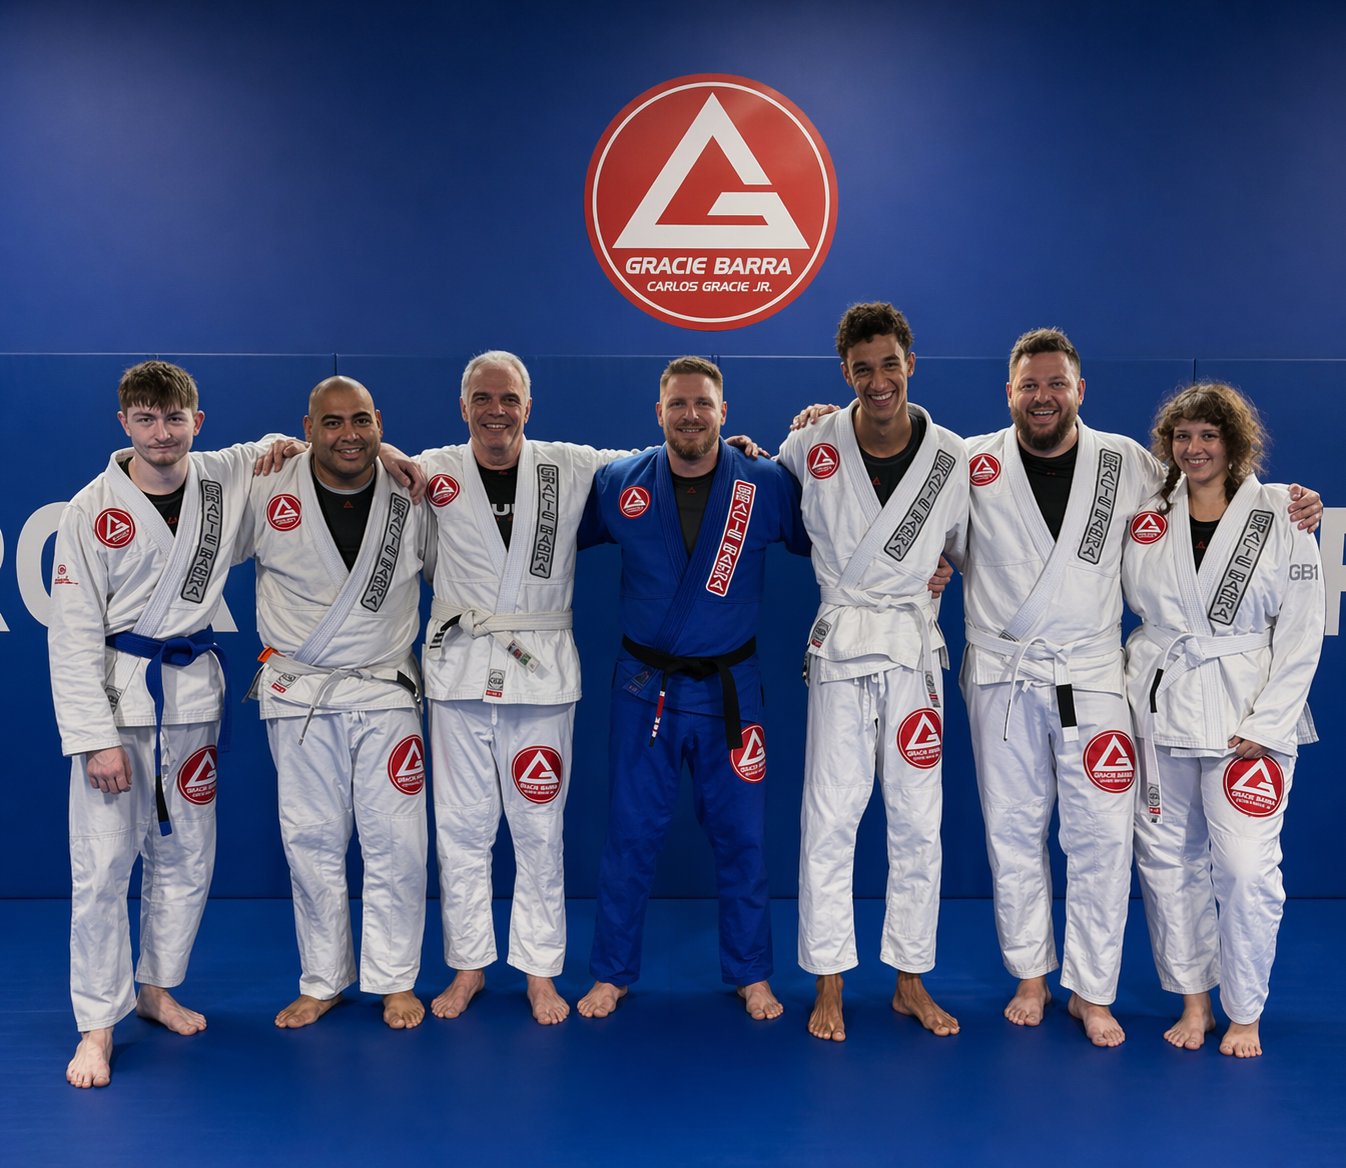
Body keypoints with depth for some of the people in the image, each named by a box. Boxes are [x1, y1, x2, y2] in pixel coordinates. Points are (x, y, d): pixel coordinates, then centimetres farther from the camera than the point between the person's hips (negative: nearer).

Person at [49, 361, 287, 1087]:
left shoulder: (226, 479, 0)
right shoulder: (91, 511, -9)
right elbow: (73, 633, -9)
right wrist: (95, 738, -14)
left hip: (192, 692, 4)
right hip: (115, 693, -4)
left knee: (186, 856, 13)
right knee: (102, 864, -2)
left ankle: (156, 988, 33)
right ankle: (98, 1024, 13)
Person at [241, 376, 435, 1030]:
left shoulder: (412, 499, -3)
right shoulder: (268, 496, -7)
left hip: (386, 692, 0)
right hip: (298, 696, 0)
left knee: (395, 841, 2)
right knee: (311, 842, 9)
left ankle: (395, 981, 20)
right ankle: (322, 982, 26)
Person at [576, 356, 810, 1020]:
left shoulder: (768, 485, -6)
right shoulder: (618, 485, -4)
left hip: (728, 689, 0)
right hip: (644, 685, 0)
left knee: (741, 838, 9)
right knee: (631, 836, 9)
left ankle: (750, 974, 28)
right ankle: (612, 973, 27)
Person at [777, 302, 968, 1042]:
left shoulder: (952, 458, -3)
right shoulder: (811, 447, -4)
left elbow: (968, 551, 11)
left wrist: (931, 576, 0)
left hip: (915, 648, 1)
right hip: (840, 646, -1)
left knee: (917, 822, 8)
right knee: (829, 819, 1)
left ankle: (911, 980, 24)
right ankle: (829, 986, 16)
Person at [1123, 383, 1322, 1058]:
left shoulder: (1280, 521, -1)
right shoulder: (1145, 521, 7)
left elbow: (1301, 632, -3)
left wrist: (1265, 724, -9)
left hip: (1246, 715, -3)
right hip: (1159, 709, 3)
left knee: (1245, 866, -7)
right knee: (1167, 859, 7)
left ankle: (1245, 1014, 13)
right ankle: (1193, 1000, 24)